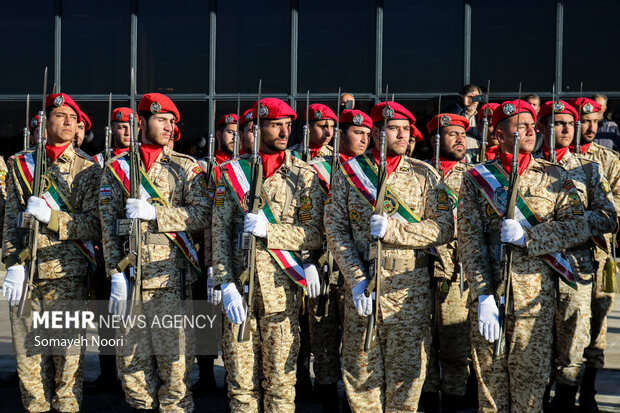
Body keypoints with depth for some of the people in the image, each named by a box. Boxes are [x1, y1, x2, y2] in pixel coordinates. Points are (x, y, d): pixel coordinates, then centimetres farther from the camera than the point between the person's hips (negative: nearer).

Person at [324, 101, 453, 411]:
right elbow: (335, 228, 0)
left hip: (409, 286, 0)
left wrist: (392, 229, -15)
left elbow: (444, 228, -2)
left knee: (407, 365, 5)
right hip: (361, 283, 0)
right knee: (361, 365, 6)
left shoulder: (424, 174, 4)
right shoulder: (349, 172, 4)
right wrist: (356, 278, -10)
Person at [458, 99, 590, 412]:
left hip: (536, 296, 1)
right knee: (490, 377, 6)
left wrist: (527, 235, -14)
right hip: (489, 294, 0)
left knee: (531, 377, 4)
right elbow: (470, 241, -2)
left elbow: (578, 228, 0)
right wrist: (483, 296, -12)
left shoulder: (554, 176, 7)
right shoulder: (476, 178, 4)